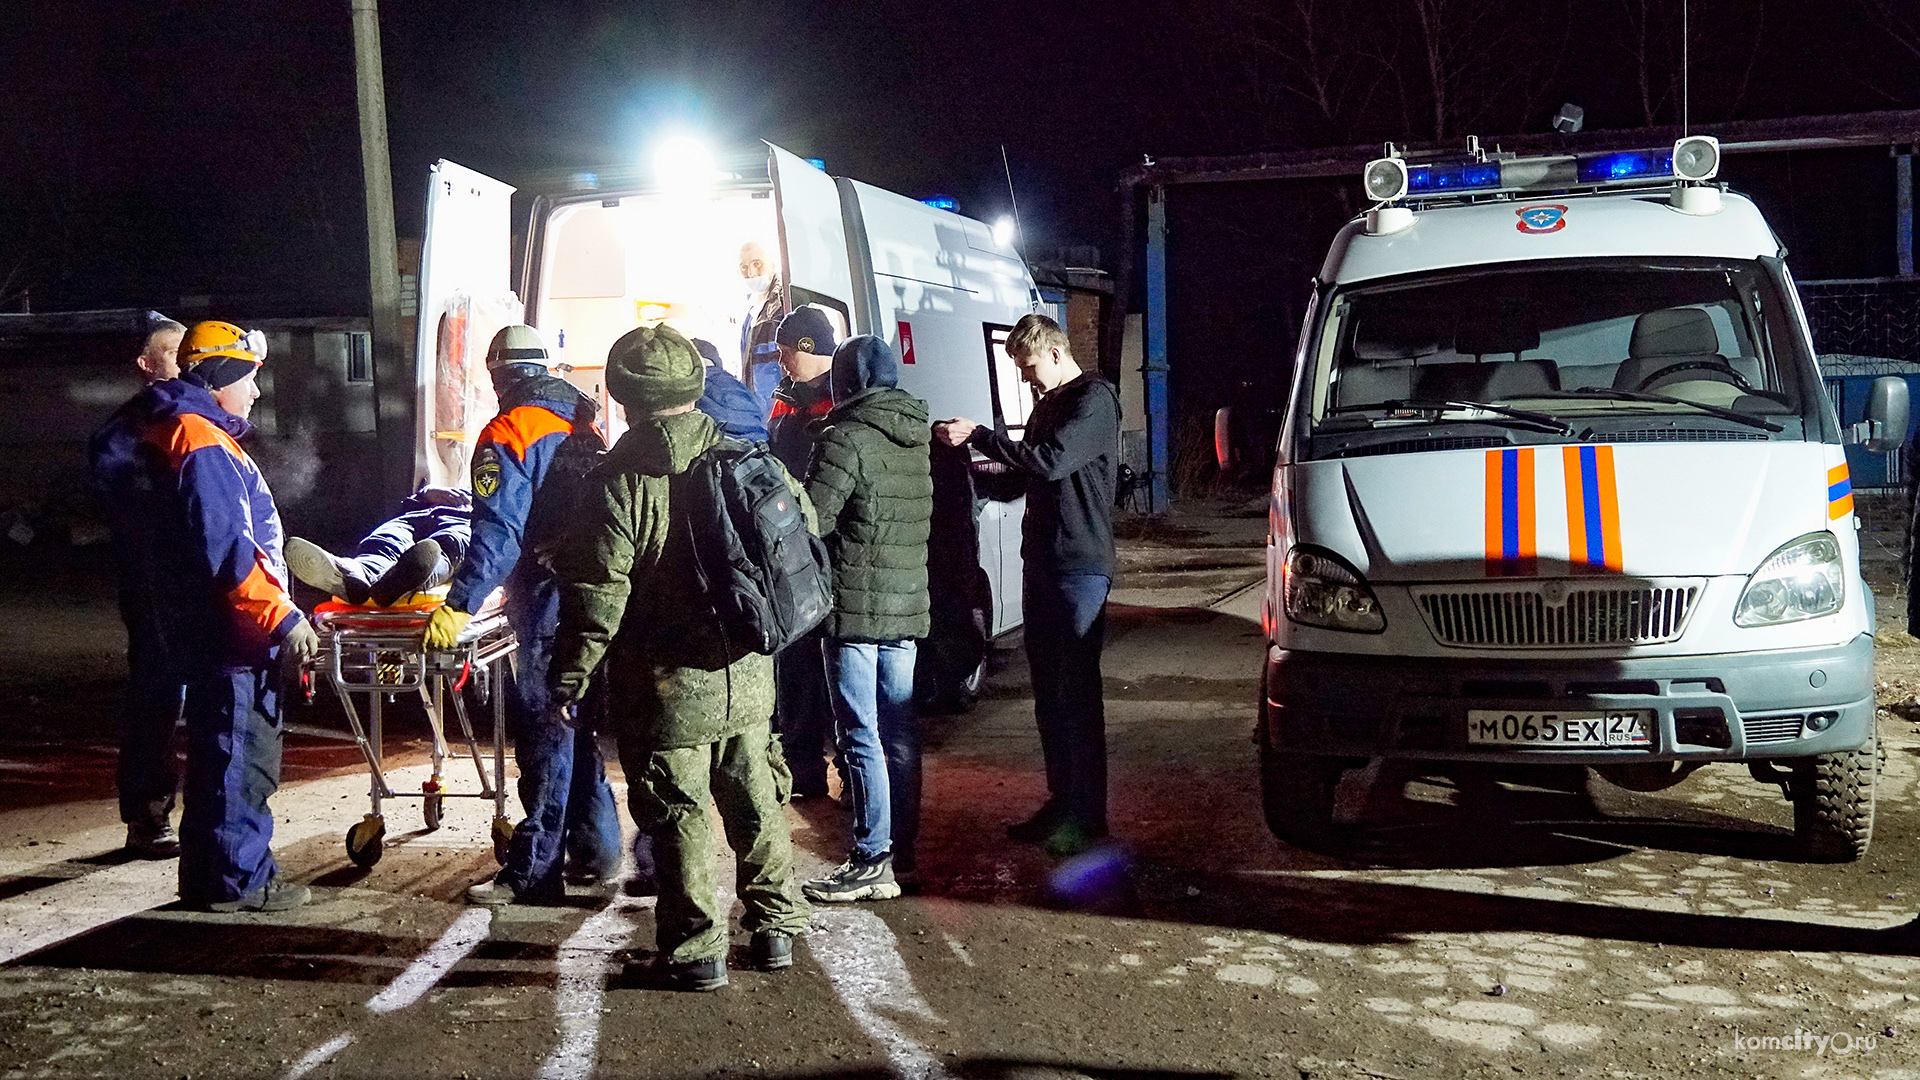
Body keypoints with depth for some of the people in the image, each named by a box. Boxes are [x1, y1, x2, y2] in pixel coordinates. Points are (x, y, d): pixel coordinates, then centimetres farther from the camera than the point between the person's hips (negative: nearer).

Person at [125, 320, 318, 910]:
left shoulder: (173, 431, 19)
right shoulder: (201, 441, -16)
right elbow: (225, 548, -24)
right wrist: (283, 617, -23)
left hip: (211, 634, 11)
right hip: (230, 636, -11)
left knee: (237, 758, 17)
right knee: (240, 758, -3)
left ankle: (212, 874, 25)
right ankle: (236, 880, 4)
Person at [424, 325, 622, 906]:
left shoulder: (507, 434, -10)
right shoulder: (586, 424, 13)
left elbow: (497, 531, -20)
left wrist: (459, 604, -21)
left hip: (548, 602, -7)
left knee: (546, 730, -3)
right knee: (579, 720, 17)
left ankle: (534, 870, 3)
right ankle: (595, 847, 24)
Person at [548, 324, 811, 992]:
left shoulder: (621, 482, -15)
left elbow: (598, 595, -16)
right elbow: (804, 537, 10)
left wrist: (570, 678, -6)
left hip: (667, 687, -5)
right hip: (748, 678, 5)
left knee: (679, 814, 6)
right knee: (754, 799, 19)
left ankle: (697, 951, 12)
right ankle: (776, 928, 28)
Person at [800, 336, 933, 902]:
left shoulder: (847, 439, -13)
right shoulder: (918, 440, 12)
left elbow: (810, 520, -16)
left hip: (855, 605, -8)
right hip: (908, 605, 8)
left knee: (861, 737, -3)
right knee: (900, 731, 13)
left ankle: (872, 861, -1)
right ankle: (902, 849, 21)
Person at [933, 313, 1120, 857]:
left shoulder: (1094, 400, -10)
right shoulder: (1048, 404, 19)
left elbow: (1049, 462, -22)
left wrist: (979, 436, -18)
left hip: (1080, 566, -9)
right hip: (1041, 562, 9)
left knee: (1077, 690, -6)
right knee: (1048, 689, 11)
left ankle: (1087, 816, 1)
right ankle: (1061, 801, 21)